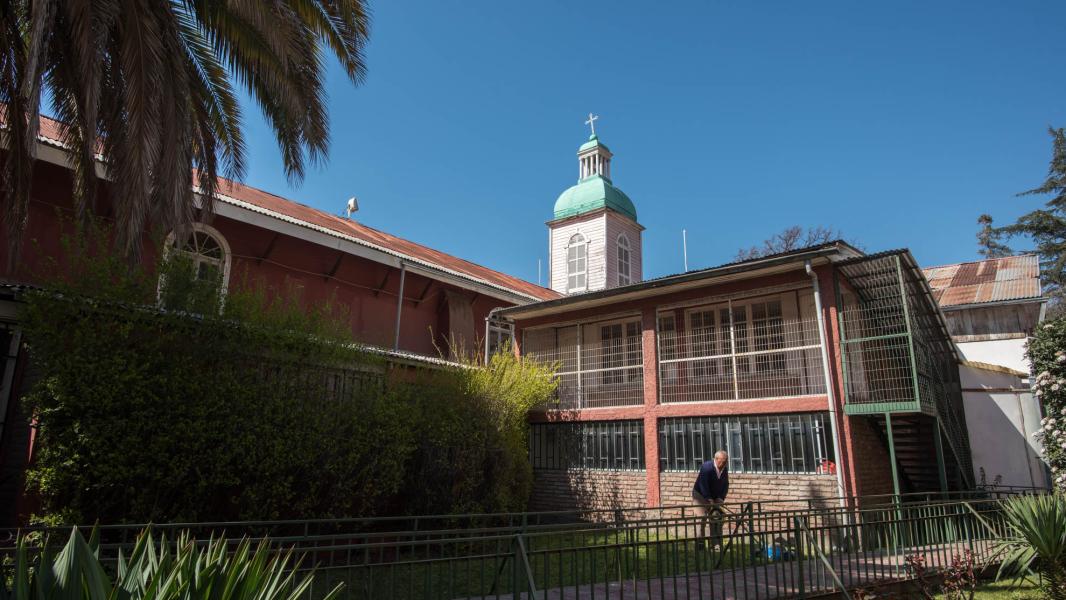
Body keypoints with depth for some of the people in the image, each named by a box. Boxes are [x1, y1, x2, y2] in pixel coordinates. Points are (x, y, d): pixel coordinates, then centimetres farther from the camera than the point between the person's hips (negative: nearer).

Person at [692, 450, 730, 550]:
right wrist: (709, 500, -24)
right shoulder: (706, 467, -27)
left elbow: (725, 485, 0)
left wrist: (721, 498, -11)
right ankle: (701, 541, -5)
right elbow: (703, 486, -27)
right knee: (703, 516, -14)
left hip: (715, 496, 5)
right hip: (701, 494, -5)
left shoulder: (725, 469, -9)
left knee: (717, 517, -2)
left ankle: (717, 543, 2)